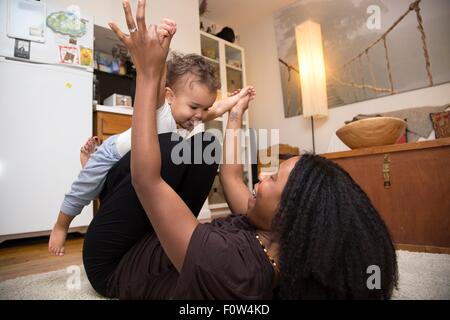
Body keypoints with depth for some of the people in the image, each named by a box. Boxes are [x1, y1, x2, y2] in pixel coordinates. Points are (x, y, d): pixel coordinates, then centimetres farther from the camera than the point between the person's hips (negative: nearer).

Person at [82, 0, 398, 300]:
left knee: (170, 150, -28)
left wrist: (149, 73, -37)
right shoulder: (277, 241, -18)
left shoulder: (229, 266, -43)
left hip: (112, 264, -5)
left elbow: (146, 178, -42)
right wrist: (235, 116, 4)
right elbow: (231, 178, -4)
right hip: (153, 243, 6)